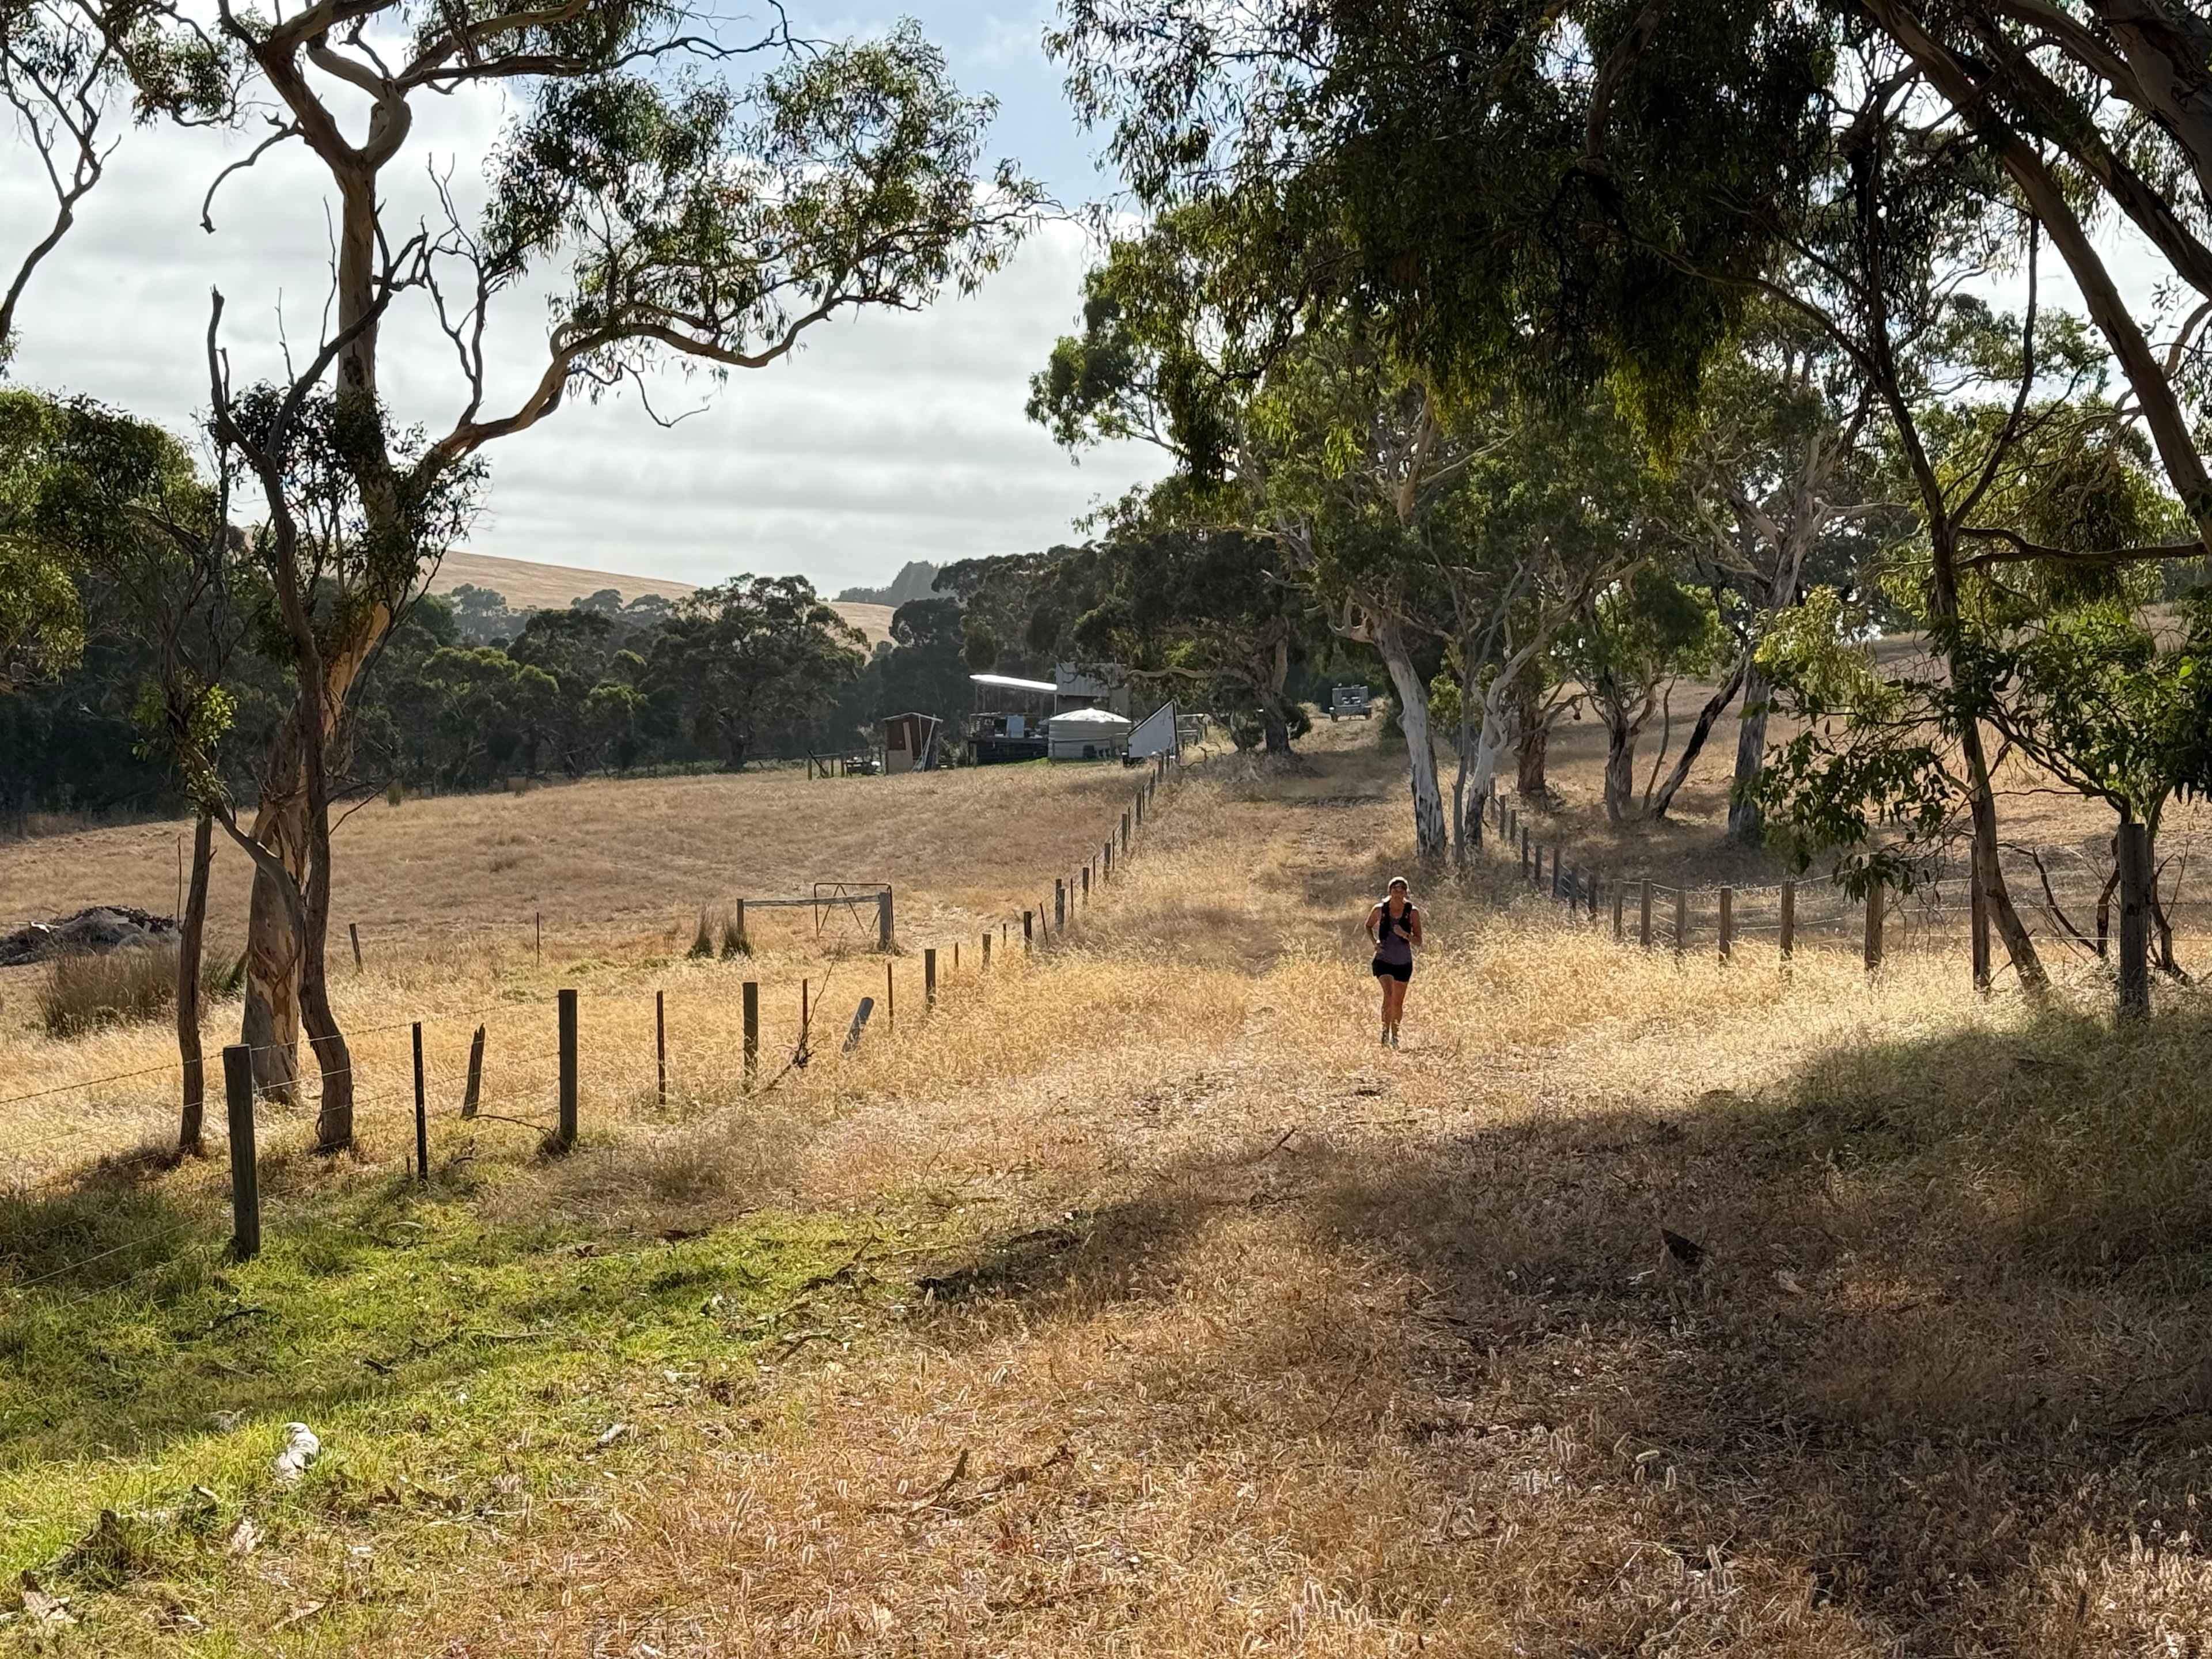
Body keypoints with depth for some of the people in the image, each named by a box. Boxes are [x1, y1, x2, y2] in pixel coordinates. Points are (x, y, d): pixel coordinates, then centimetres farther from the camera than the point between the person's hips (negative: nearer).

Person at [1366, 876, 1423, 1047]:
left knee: (1398, 1003, 10)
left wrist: (1404, 934, -25)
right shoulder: (1380, 910, -6)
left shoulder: (1412, 912, -7)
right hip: (1383, 960, -1)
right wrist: (1375, 942, -4)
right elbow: (1368, 926, 14)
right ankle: (1385, 1032, -15)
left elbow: (1418, 941, -5)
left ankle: (1394, 1037, 29)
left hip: (1403, 962, 1)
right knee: (1388, 994, -24)